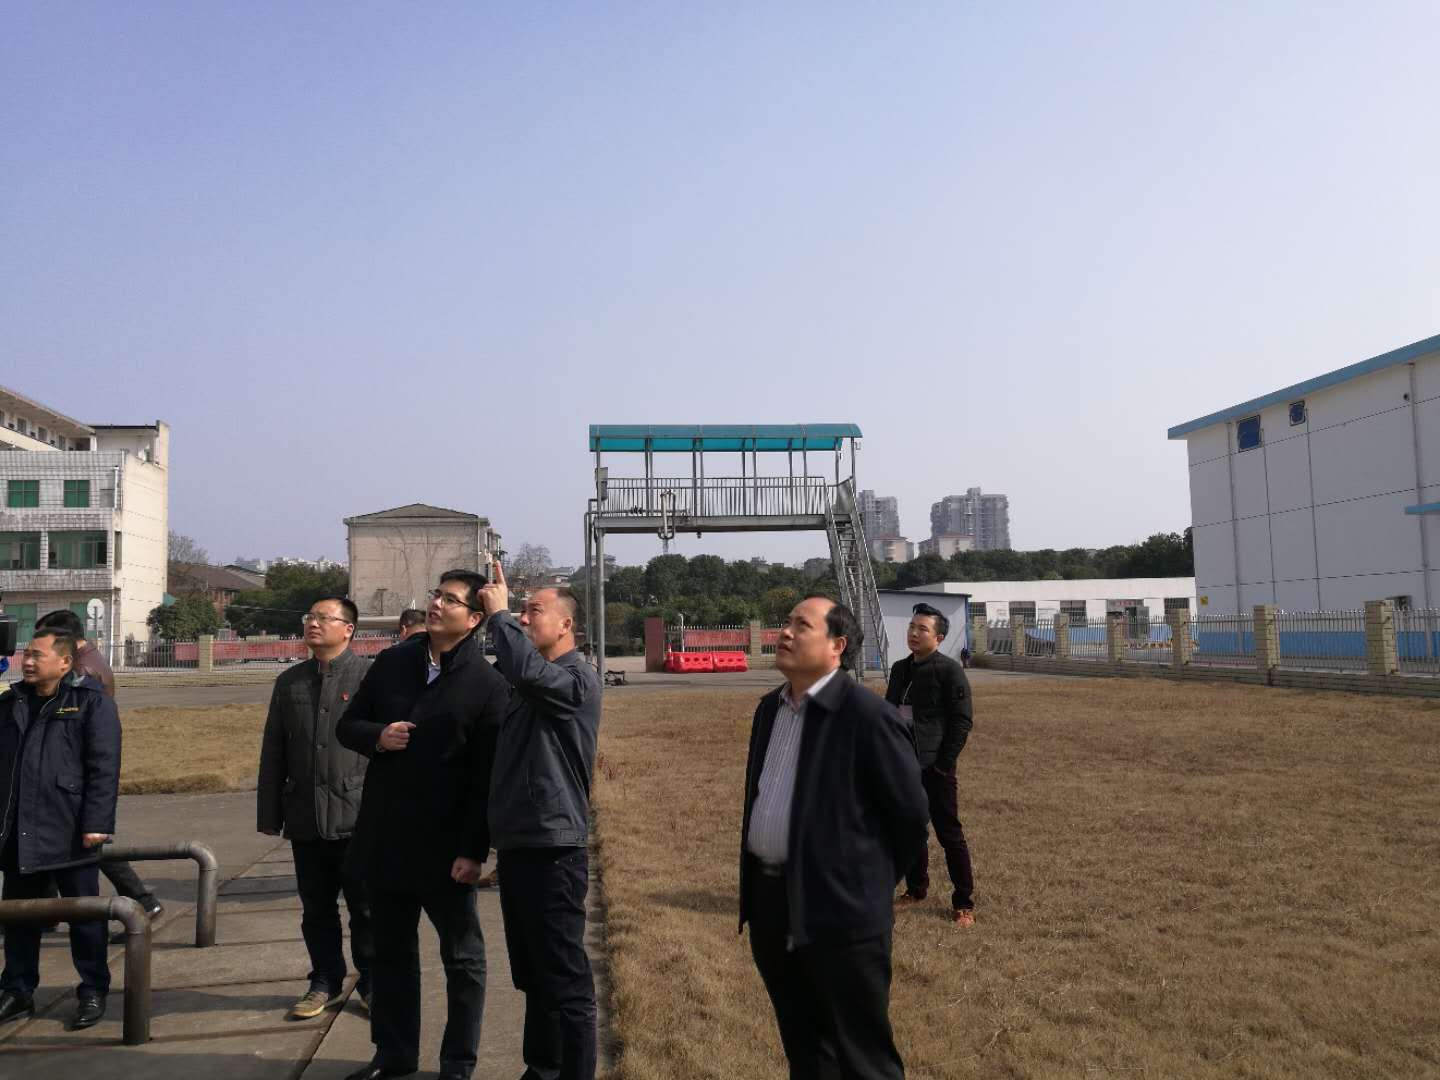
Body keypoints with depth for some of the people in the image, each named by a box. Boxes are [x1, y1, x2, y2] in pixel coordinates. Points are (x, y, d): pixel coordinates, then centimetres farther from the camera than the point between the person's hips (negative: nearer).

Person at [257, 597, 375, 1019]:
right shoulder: (290, 681, 10)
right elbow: (273, 752, 12)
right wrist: (270, 813, 9)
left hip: (358, 815, -4)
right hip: (305, 818, 4)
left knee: (366, 908, 6)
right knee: (316, 909, 14)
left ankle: (373, 984, 21)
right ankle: (326, 982, 29)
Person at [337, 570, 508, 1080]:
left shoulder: (488, 684, -12)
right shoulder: (391, 663, 4)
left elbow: (489, 775, -14)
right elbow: (348, 725, 11)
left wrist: (474, 849, -17)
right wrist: (378, 736, -11)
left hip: (445, 846, -5)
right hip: (384, 837, 5)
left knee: (462, 956, 10)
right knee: (391, 949, 18)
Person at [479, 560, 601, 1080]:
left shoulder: (577, 678, -15)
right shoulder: (525, 683, 14)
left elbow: (526, 669, -31)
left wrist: (499, 613, -19)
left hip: (553, 850, -9)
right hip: (517, 846, 9)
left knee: (564, 979, 1)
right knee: (532, 975, 20)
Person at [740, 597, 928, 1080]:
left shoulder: (868, 715, -16)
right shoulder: (771, 707, 8)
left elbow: (910, 814, -11)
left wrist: (866, 883, -1)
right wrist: (756, 885, 17)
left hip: (838, 908, -7)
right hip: (769, 901, 8)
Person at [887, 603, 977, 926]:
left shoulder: (949, 670, -10)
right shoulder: (900, 669, 11)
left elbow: (963, 720, -11)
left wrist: (944, 763, -14)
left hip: (933, 768, -6)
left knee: (949, 834, 0)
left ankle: (964, 903, 10)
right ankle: (916, 889, 31)